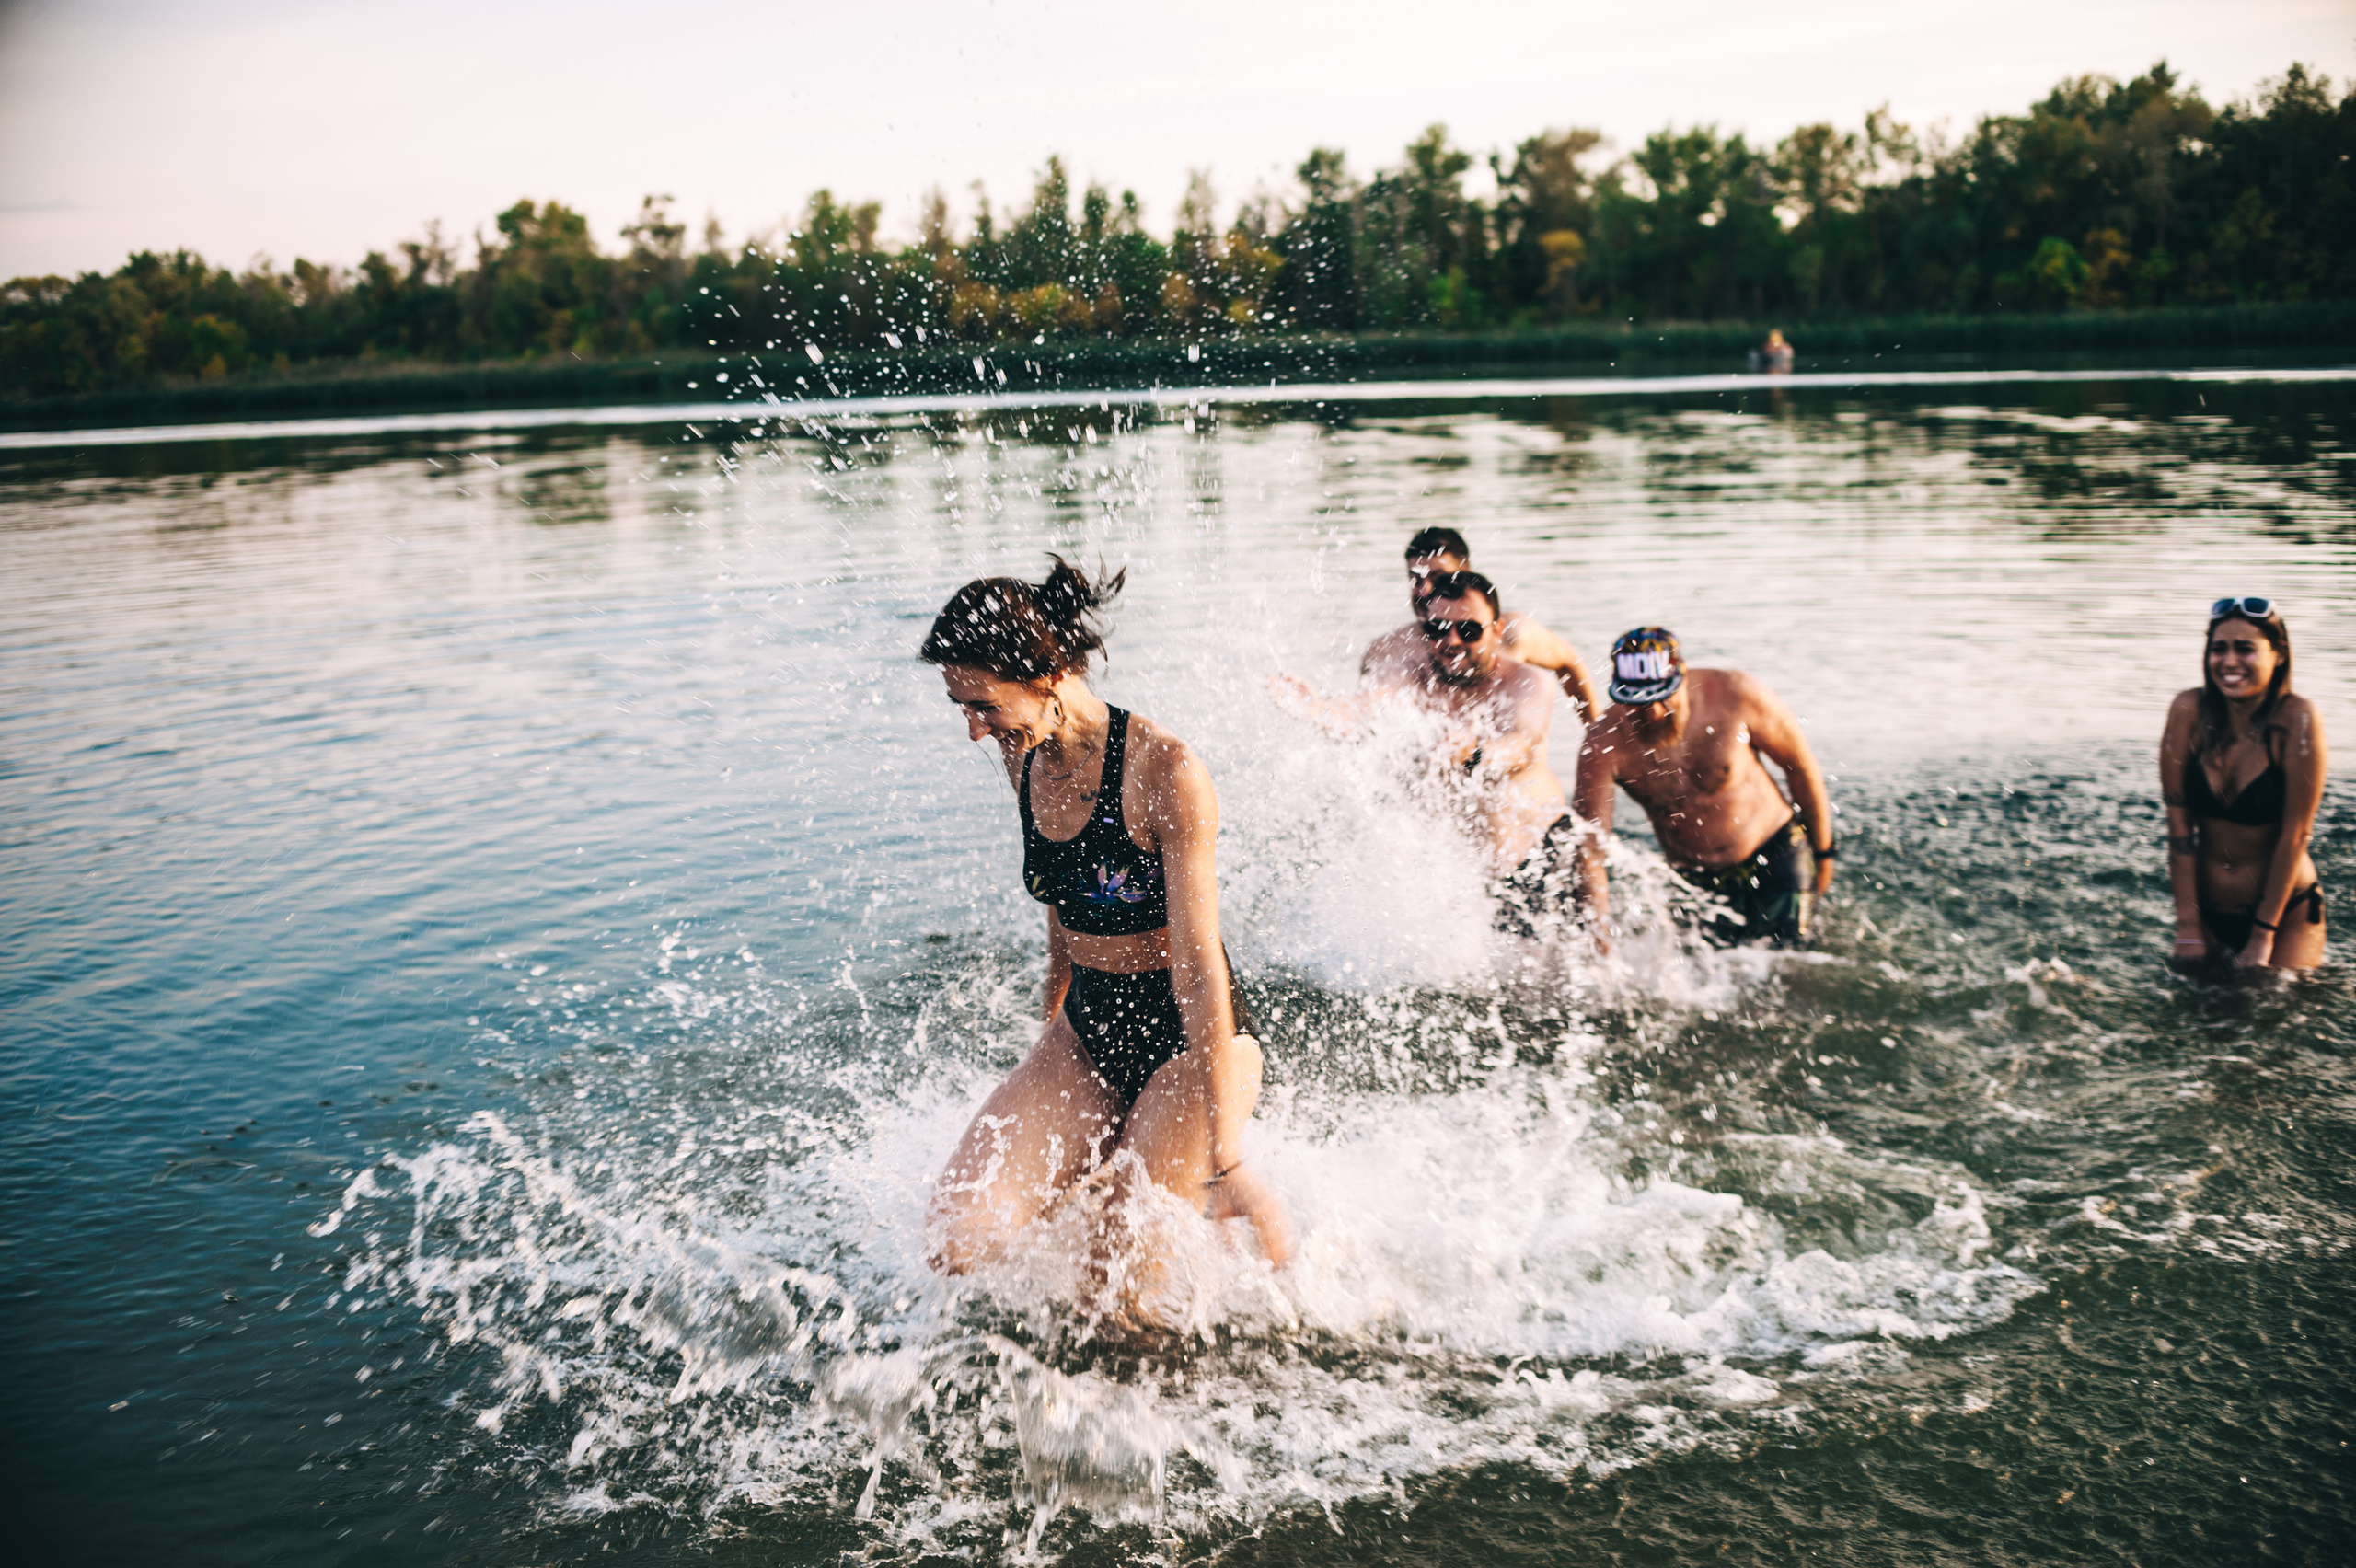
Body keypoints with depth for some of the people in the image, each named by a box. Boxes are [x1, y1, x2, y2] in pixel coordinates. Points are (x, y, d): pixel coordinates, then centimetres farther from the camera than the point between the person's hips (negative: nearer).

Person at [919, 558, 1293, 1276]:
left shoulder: (1164, 772, -23)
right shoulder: (1025, 761, -1)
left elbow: (1200, 972, -23)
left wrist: (1225, 1162, -21)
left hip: (1191, 1038, -6)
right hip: (1085, 1034, 6)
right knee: (959, 1237, -11)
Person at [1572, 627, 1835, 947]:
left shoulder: (1733, 695, -23)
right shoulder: (1604, 744, -23)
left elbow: (1802, 767, -7)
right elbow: (1588, 849, -23)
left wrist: (1822, 853, 2)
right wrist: (1599, 942, -31)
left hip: (1774, 854, -1)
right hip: (1697, 884, 1)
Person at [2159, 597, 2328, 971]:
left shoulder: (2297, 719, -17)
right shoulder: (2190, 711, -11)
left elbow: (2295, 834, -15)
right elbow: (2179, 823, -10)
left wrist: (2263, 935, -13)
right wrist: (2188, 926, -11)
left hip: (2286, 912, -2)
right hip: (2207, 909, 2)